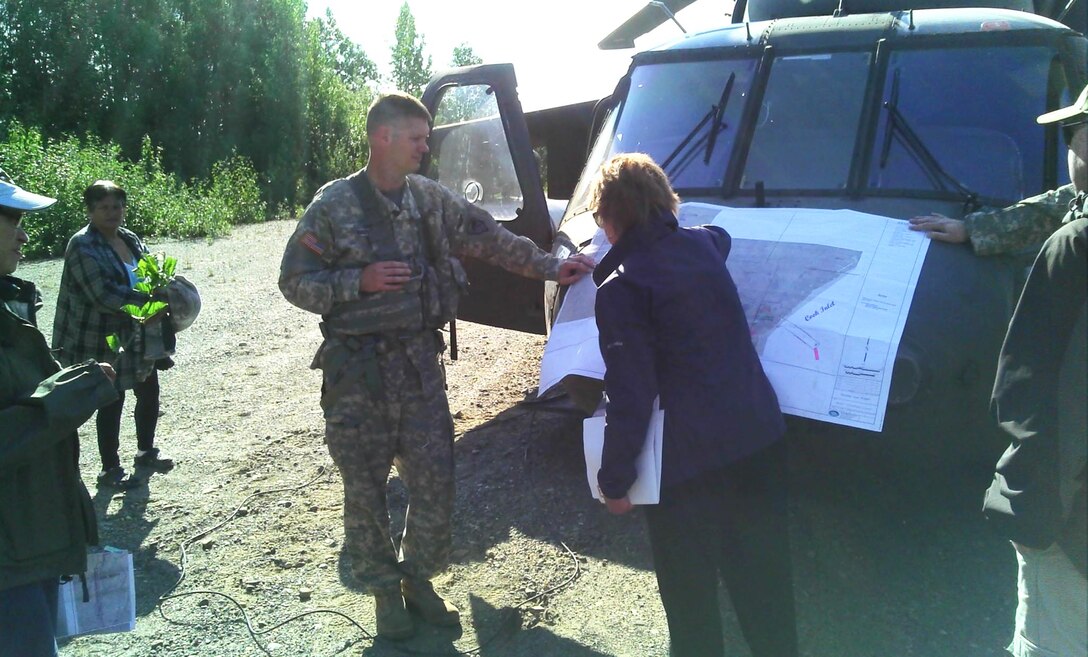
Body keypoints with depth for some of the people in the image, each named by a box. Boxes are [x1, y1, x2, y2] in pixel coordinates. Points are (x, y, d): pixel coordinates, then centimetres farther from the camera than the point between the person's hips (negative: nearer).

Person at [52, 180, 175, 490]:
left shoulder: (130, 239, 7)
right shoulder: (83, 246, -18)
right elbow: (103, 294, -28)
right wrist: (149, 301, -31)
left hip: (136, 338, 8)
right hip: (100, 342, -8)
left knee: (149, 392, 16)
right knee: (112, 401, 1)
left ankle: (146, 451, 37)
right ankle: (110, 469, 17)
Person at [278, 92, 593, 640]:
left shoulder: (431, 199, 5)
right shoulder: (334, 205, -7)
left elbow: (489, 239, 7)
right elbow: (294, 281, -5)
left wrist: (550, 268, 0)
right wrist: (360, 281, -18)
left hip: (419, 360, 4)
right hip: (357, 369, -3)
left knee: (435, 478, 6)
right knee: (366, 486, 7)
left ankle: (418, 579, 28)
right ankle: (384, 590, 27)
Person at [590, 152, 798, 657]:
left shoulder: (620, 287, -14)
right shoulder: (702, 244, 6)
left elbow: (630, 395, -17)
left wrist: (614, 479, -6)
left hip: (689, 458, -7)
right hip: (761, 435, 7)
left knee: (689, 588, 13)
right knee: (762, 572, 22)